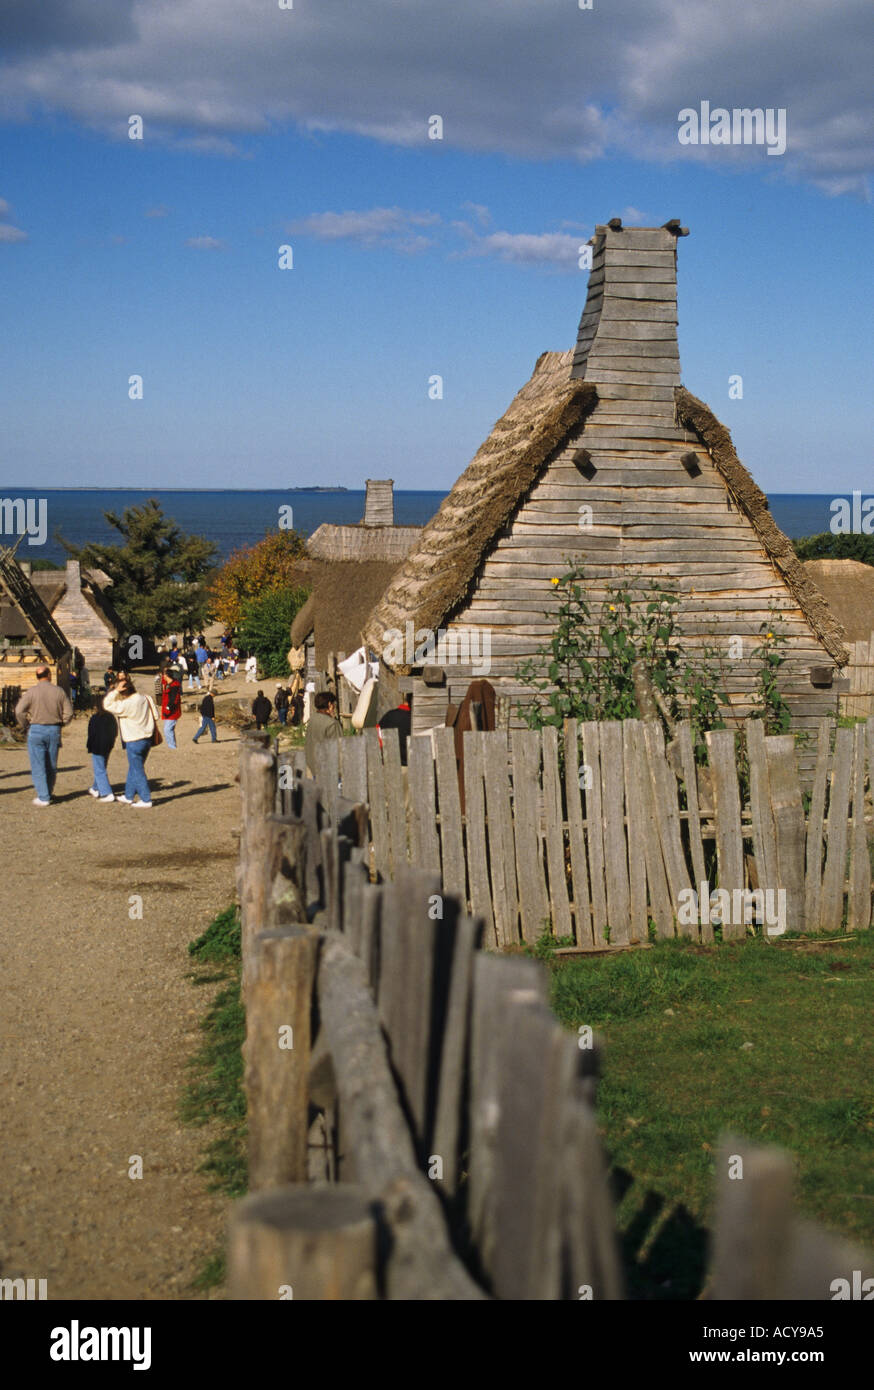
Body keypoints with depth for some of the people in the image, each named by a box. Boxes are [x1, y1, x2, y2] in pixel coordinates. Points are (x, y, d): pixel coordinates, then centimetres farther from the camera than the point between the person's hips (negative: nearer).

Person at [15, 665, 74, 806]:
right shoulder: (59, 691, 0)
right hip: (54, 730, 3)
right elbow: (68, 713, -2)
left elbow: (19, 711, -13)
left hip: (36, 730, -3)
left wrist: (26, 725, 2)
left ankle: (43, 797, -2)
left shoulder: (31, 692, -6)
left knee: (38, 766, 1)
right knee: (51, 765, 13)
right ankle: (48, 793, 21)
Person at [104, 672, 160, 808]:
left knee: (137, 771, 1)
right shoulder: (145, 698, 0)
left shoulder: (127, 705, -22)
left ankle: (146, 800, 4)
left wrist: (116, 690, -19)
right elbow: (155, 716, 8)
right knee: (133, 769, 20)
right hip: (147, 738, 8)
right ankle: (129, 796, 30)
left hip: (134, 742, -8)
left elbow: (107, 704, -18)